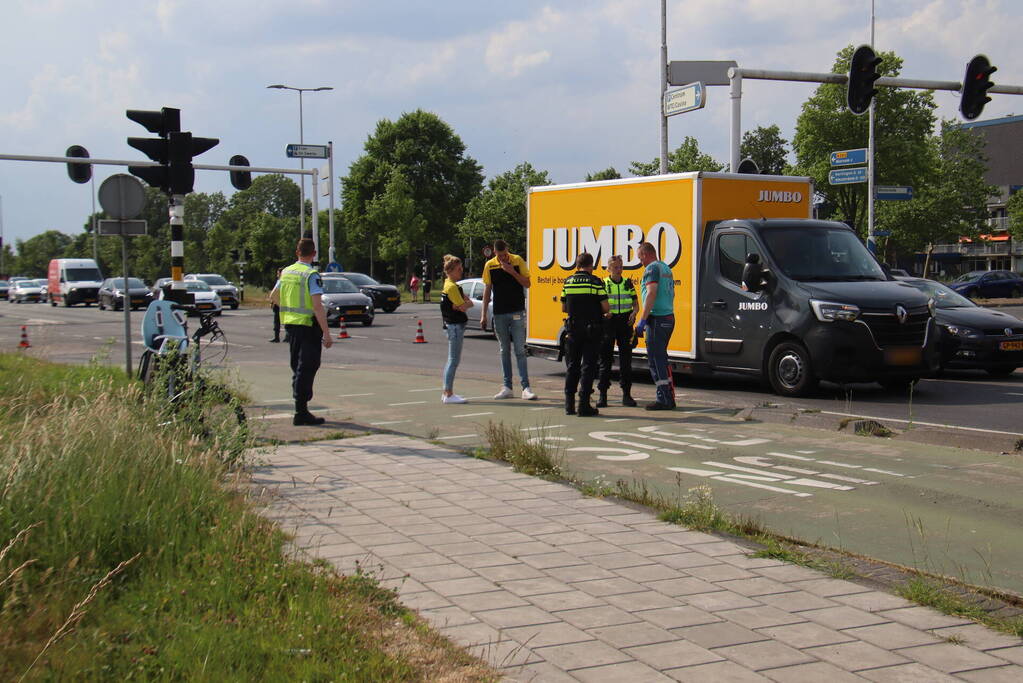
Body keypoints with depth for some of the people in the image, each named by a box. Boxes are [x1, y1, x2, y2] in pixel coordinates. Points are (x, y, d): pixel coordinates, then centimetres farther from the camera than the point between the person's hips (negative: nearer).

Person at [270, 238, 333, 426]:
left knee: (297, 366, 17)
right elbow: (318, 306, -20)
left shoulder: (286, 272, 8)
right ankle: (301, 413, -7)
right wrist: (326, 334, -19)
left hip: (290, 324, 7)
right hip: (308, 325, -7)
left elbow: (273, 296, 20)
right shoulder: (311, 275, -14)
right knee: (306, 368, -5)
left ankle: (301, 408, 25)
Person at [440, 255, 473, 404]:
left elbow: (468, 302, 12)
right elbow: (464, 306, -19)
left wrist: (464, 303, -8)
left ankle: (446, 393, 18)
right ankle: (448, 394, -7)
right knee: (453, 360, -8)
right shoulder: (452, 287, -15)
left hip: (453, 326, 10)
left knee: (452, 360, 14)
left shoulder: (450, 284, 16)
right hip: (455, 326, -10)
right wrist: (467, 303, 1)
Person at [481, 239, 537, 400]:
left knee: (520, 350, -5)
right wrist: (484, 314, 6)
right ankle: (507, 387, 13)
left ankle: (526, 388, -6)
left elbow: (527, 284, 0)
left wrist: (512, 272, -14)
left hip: (517, 312, -2)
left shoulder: (517, 260, -1)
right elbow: (487, 290, 9)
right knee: (504, 351, 8)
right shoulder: (489, 265, 3)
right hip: (499, 314, 2)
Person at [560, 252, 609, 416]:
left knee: (572, 366, 13)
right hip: (592, 331, -4)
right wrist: (603, 312, 11)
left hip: (573, 330, 4)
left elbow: (563, 308, 10)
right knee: (588, 366, 0)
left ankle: (569, 405, 13)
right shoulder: (595, 282, -8)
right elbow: (605, 307, -11)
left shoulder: (568, 282, 5)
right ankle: (584, 405, -4)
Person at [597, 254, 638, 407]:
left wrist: (633, 313, -7)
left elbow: (635, 303, 14)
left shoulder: (628, 283, 10)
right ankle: (602, 394, 4)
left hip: (625, 322, 2)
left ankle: (626, 394, 9)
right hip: (608, 322, -2)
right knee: (605, 358, -1)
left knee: (626, 359, 3)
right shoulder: (603, 284, 2)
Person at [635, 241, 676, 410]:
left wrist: (642, 320, -21)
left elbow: (651, 293, -20)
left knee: (655, 358, -6)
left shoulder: (652, 268, -10)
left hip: (657, 319, -9)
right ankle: (669, 397, 17)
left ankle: (664, 400, -8)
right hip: (669, 317, 9)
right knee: (661, 357, 15)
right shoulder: (666, 268, 19)